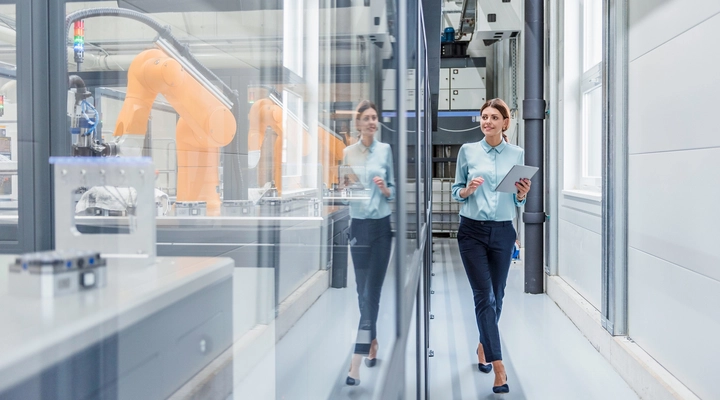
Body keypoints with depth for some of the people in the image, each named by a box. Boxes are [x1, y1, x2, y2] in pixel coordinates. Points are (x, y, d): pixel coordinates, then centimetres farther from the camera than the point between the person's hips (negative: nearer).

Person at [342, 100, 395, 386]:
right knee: (363, 292, 9)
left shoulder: (386, 150, 0)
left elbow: (394, 191, 3)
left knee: (371, 293, -3)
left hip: (381, 226, -2)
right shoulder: (348, 152, 4)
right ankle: (373, 344, 30)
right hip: (358, 226, 2)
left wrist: (385, 189, -17)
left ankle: (356, 364, -2)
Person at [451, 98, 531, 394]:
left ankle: (483, 346, 36)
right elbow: (456, 191, 6)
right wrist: (468, 189, -15)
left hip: (503, 232, 2)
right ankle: (498, 367, -4)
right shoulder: (468, 150, 2)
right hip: (472, 231, -2)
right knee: (484, 296, -7)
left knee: (496, 296, 12)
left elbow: (518, 202, 9)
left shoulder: (517, 154, 5)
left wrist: (522, 194, -12)